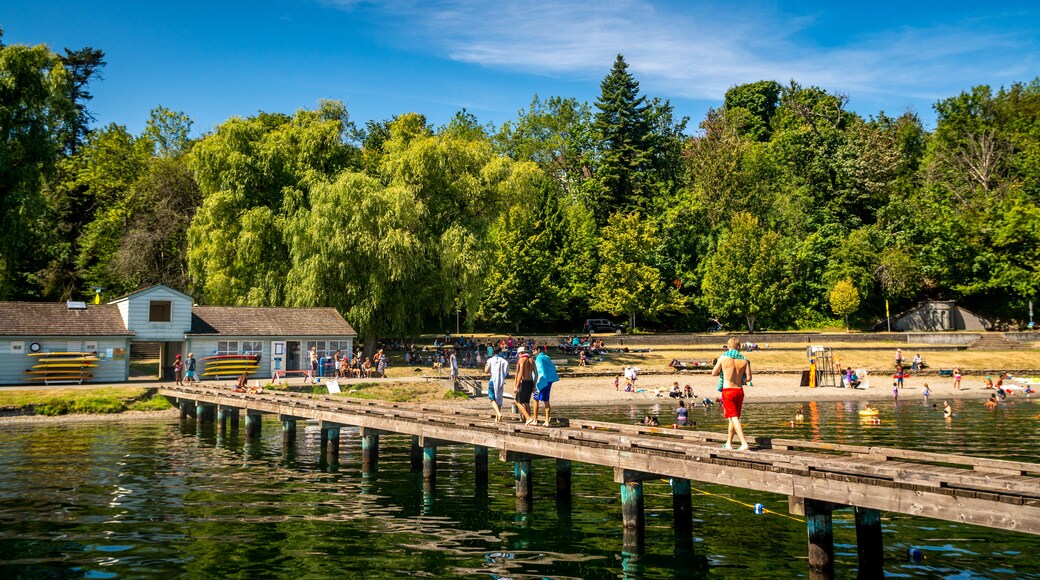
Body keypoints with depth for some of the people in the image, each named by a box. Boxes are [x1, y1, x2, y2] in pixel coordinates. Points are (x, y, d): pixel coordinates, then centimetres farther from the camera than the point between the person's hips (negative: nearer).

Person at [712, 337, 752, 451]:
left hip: (728, 391, -4)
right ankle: (728, 443, 24)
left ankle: (744, 443, -18)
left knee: (734, 418, -7)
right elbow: (749, 378, -4)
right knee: (733, 417, 16)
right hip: (739, 390, 4)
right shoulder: (744, 360, 1)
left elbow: (714, 373, 6)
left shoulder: (723, 358, -5)